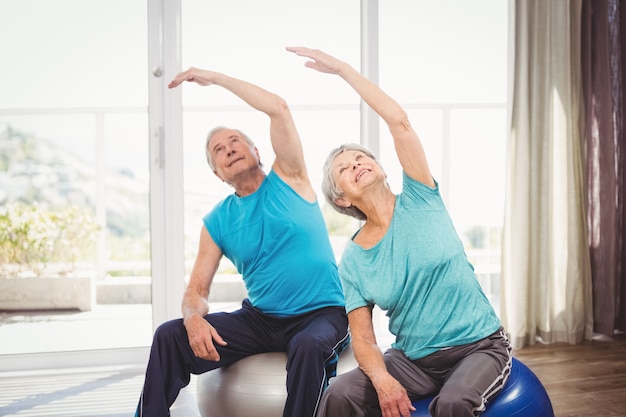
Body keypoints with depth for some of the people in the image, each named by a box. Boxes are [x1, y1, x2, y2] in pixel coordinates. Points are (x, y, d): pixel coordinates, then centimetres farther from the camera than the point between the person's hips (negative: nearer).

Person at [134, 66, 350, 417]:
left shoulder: (288, 179, -1)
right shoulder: (217, 223, 6)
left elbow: (278, 108, -14)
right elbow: (197, 289, 5)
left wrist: (214, 78, -8)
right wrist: (194, 318, -20)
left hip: (321, 314, -3)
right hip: (259, 319, 3)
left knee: (309, 346, -38)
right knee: (170, 336, -13)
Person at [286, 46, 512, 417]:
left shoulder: (418, 202, -4)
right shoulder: (352, 261, 0)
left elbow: (399, 121, -15)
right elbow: (363, 338, -1)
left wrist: (341, 67, -13)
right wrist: (382, 379, -23)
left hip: (480, 346, -2)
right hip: (413, 358, 2)